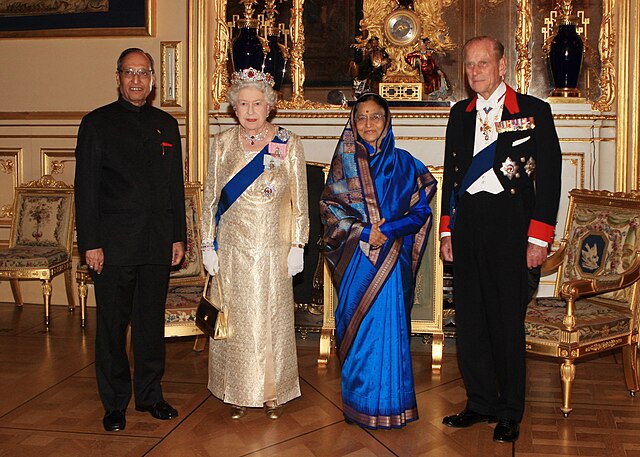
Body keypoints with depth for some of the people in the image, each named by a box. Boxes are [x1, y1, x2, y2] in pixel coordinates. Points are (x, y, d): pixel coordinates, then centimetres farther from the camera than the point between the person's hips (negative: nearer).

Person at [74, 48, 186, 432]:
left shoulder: (166, 125, 12)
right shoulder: (97, 123, 1)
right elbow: (86, 188, -3)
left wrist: (179, 237, 9)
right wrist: (90, 243, -9)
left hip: (158, 243, 3)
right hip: (114, 242, -3)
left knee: (152, 322, 11)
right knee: (112, 326, 4)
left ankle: (150, 395, 25)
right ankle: (115, 403, 17)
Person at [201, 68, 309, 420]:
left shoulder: (289, 143, -1)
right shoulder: (222, 144, 4)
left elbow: (299, 201, 1)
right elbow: (211, 198, 7)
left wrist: (297, 246, -3)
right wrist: (208, 246, 3)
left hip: (273, 247, -1)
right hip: (232, 248, 1)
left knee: (272, 317, 5)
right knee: (235, 318, 6)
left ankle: (272, 391, 20)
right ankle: (237, 392, 20)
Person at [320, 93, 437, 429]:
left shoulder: (402, 163, 6)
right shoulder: (344, 160, 6)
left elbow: (420, 210, 2)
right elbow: (330, 207, 2)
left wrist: (389, 229, -13)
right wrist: (363, 232, -10)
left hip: (392, 259, 0)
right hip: (356, 257, 0)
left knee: (390, 326, -1)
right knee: (358, 326, 2)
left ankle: (389, 403, 11)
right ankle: (360, 403, 15)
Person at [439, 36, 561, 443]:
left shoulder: (533, 111, 0)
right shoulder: (460, 113, 14)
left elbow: (549, 176, -3)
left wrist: (539, 239, -8)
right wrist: (447, 232, 12)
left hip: (509, 226, -5)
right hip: (466, 223, 5)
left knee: (507, 321, 1)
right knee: (469, 319, 8)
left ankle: (510, 413, 15)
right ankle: (482, 403, 23)